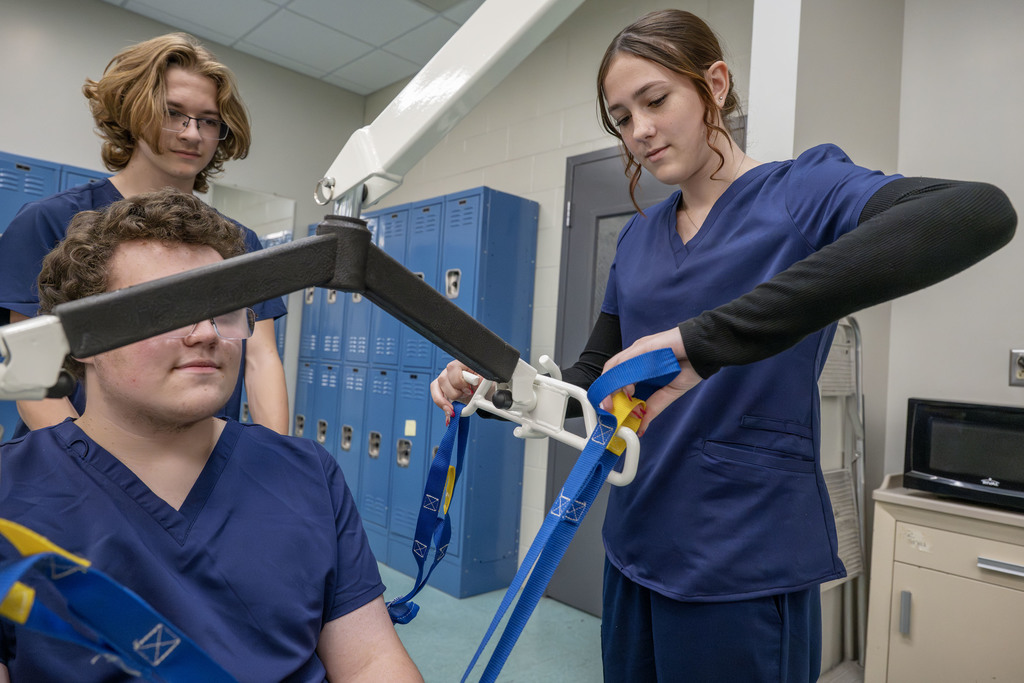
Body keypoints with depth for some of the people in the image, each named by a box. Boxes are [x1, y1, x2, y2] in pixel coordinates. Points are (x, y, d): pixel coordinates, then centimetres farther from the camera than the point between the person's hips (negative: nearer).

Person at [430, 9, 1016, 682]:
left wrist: (703, 340, -38)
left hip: (745, 561, -5)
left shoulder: (804, 190, -8)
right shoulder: (638, 236, 9)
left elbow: (982, 212, -29)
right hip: (637, 545, 6)